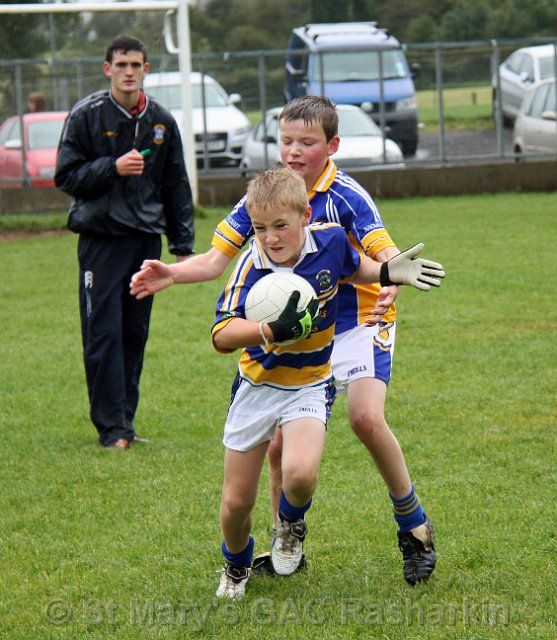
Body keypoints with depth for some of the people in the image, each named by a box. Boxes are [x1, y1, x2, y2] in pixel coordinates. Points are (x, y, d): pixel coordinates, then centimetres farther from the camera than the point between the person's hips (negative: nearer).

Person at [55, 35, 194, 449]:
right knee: (104, 333, -8)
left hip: (146, 238, 4)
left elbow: (176, 186, 15)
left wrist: (183, 244, 11)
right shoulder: (87, 115, -1)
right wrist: (113, 167, -17)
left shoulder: (161, 121, 10)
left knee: (135, 334, 6)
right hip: (100, 239, -4)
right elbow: (66, 176, -3)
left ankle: (126, 420, 15)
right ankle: (111, 426, -6)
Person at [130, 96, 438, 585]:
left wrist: (393, 279, -50)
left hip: (359, 322, -5)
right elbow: (217, 259, -2)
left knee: (367, 417, -26)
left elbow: (387, 254, -27)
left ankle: (414, 525, -6)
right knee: (280, 443, -1)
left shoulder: (346, 196, -17)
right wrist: (171, 274, -21)